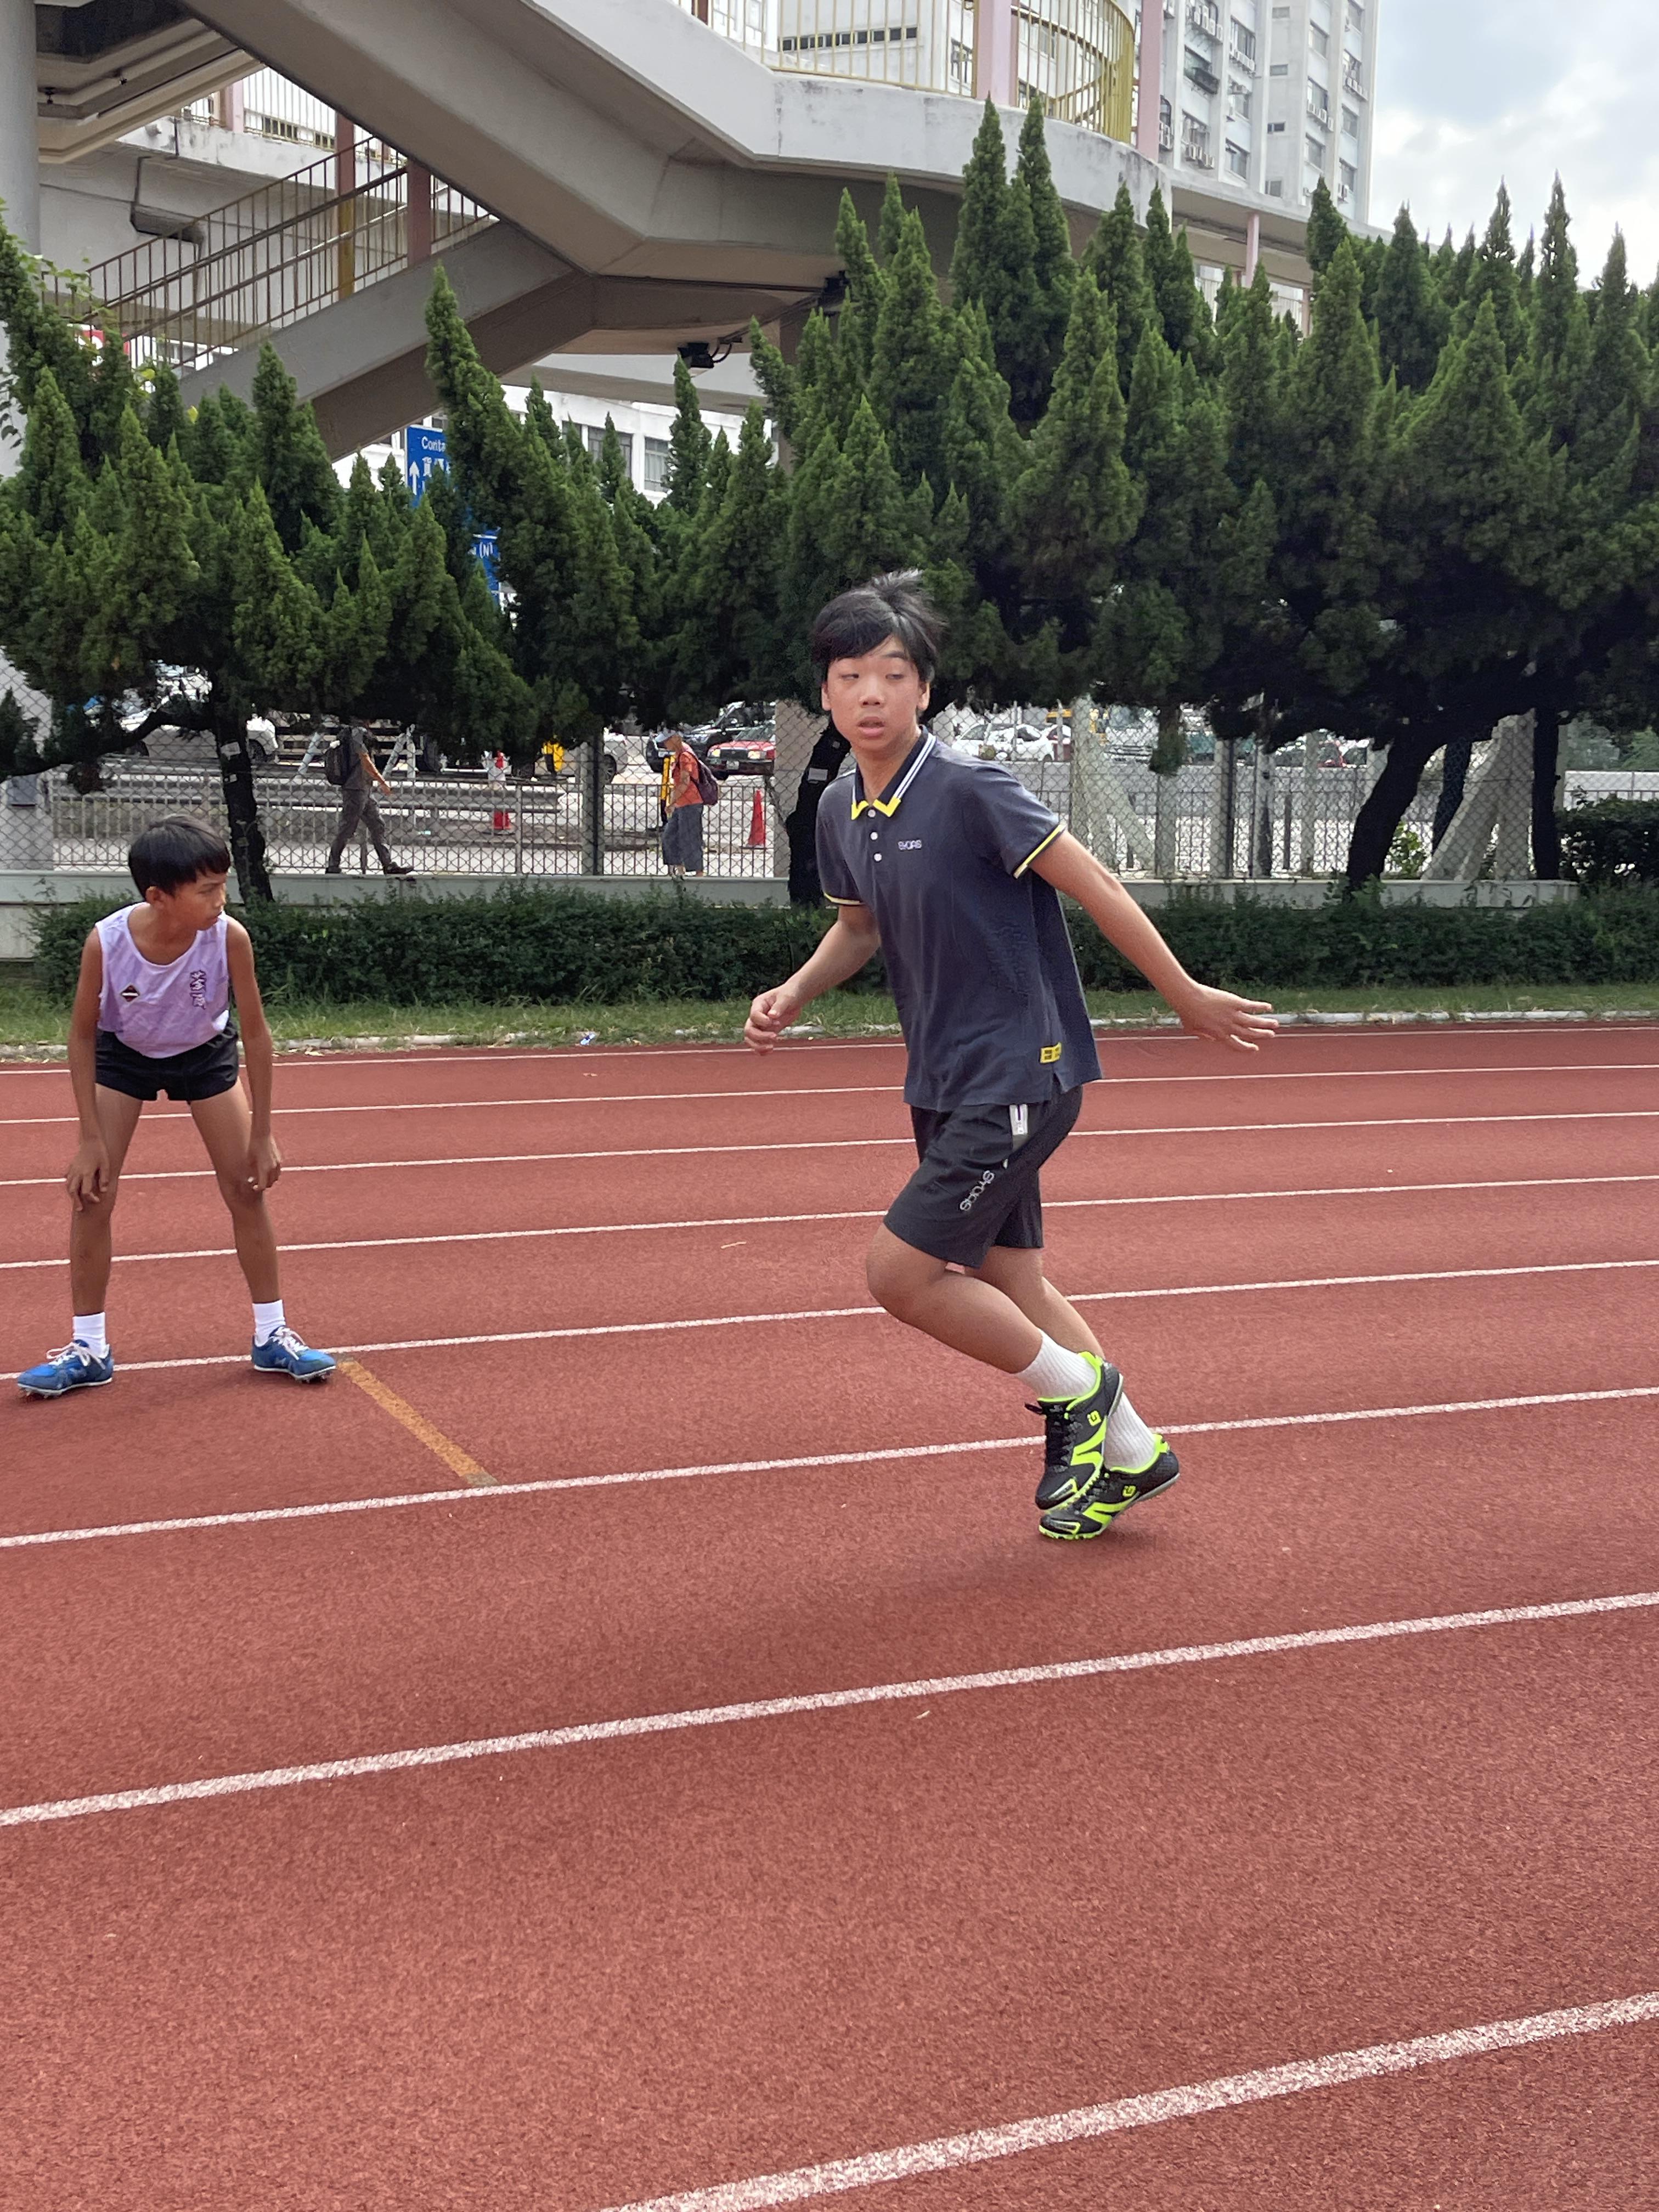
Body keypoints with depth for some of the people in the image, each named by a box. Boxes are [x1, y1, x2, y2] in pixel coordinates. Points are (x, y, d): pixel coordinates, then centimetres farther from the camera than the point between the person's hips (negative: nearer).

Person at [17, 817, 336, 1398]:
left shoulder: (229, 937, -32)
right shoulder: (106, 942, -32)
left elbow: (255, 1034, -19)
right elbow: (82, 1034, -16)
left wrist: (262, 1134, -14)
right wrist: (91, 1137, -16)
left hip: (205, 1054, 1)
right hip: (122, 1053, 0)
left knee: (246, 1188, -3)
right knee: (90, 1192, -6)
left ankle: (271, 1335, 11)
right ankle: (88, 1349, 7)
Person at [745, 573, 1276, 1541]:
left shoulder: (970, 788, -18)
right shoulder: (841, 811, 5)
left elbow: (1096, 887, -15)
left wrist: (1188, 998, -11)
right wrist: (794, 993, 4)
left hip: (1019, 1077, -8)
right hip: (944, 1083, 8)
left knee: (901, 1271, -10)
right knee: (1011, 1284, 14)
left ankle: (1079, 1389, 11)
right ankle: (1130, 1451, 31)